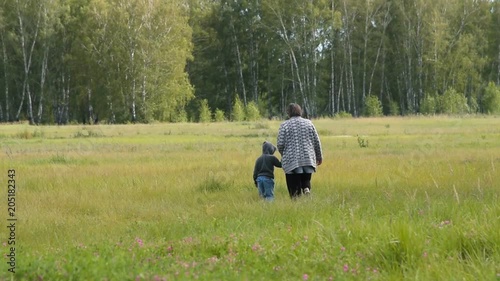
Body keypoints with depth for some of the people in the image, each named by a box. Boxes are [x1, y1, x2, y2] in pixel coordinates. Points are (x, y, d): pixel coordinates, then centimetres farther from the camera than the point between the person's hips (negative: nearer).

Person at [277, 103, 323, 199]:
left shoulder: (284, 125, -2)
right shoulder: (308, 123, 6)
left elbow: (280, 144, -4)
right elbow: (317, 142, 8)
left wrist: (284, 155, 16)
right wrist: (319, 157, 21)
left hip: (291, 161, -2)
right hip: (308, 160, 2)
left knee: (294, 190, 2)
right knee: (306, 180, 16)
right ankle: (306, 188, -14)